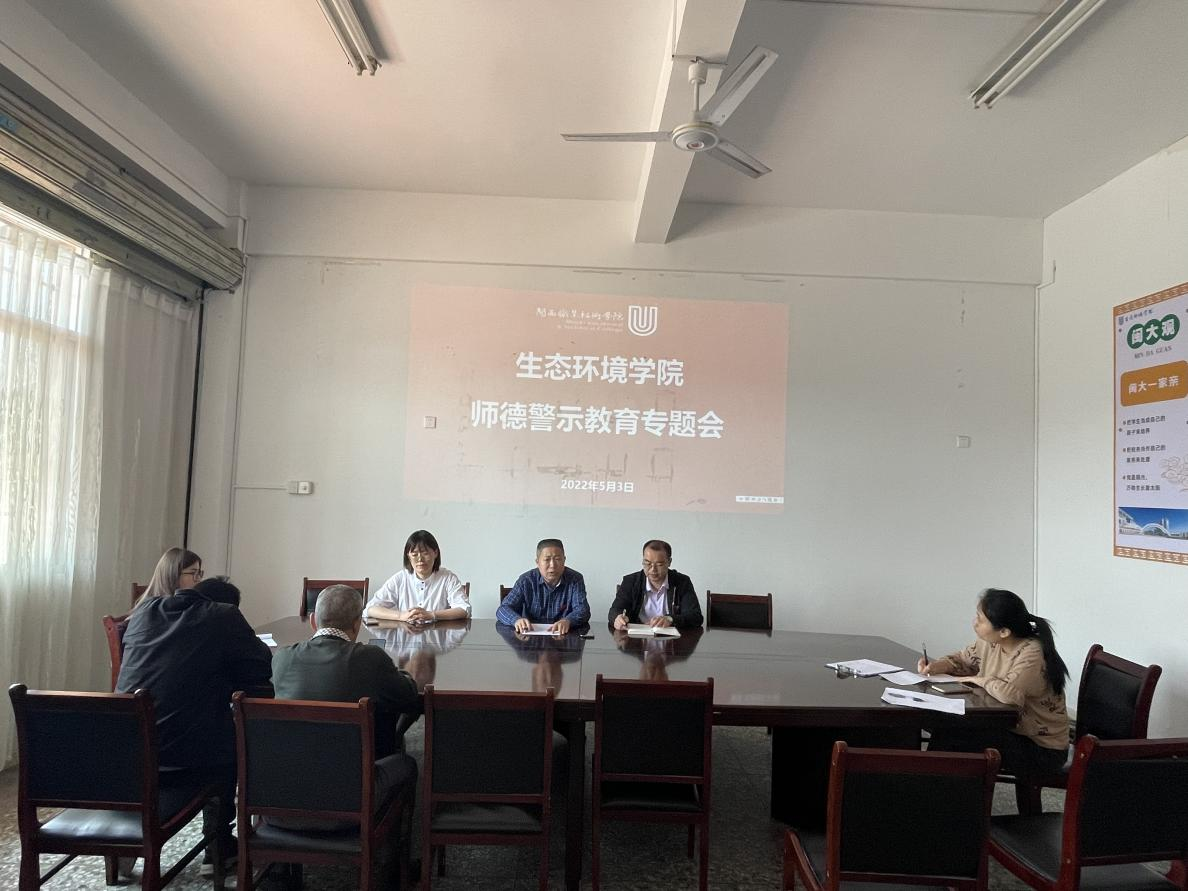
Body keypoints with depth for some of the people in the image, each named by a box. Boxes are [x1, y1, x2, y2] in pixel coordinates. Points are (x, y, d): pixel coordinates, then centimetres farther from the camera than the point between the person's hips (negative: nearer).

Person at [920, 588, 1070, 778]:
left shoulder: (1032, 654, -26)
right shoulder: (990, 643, -3)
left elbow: (1010, 693, -42)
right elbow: (963, 659, 16)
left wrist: (978, 680, -22)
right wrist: (938, 665, -5)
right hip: (1012, 730, 7)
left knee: (952, 737, -19)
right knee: (946, 727, -7)